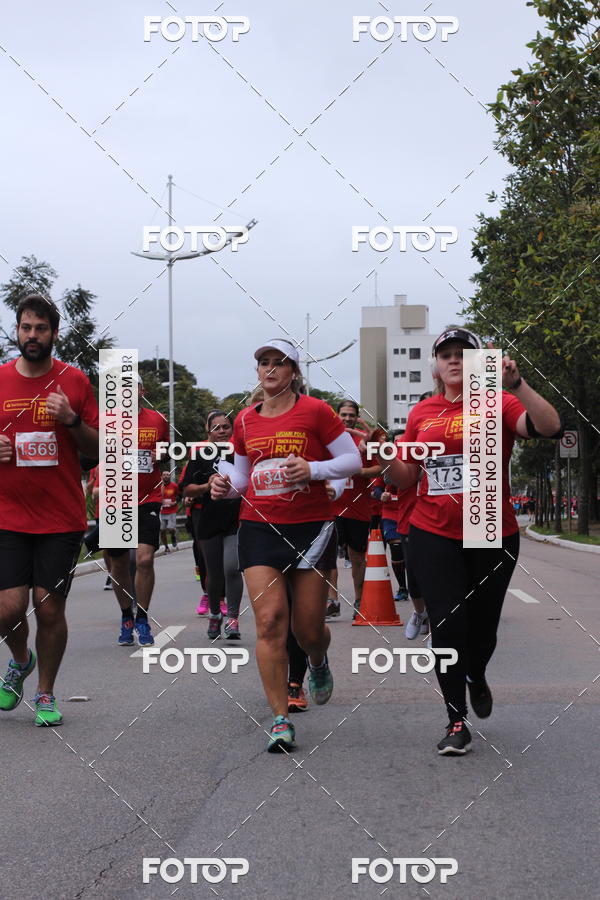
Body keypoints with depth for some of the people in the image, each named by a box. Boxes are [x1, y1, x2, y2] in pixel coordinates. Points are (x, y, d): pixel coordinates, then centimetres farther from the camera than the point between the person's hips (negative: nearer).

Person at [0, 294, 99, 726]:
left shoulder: (74, 381, 2)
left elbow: (98, 447, 6)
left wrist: (72, 420, -12)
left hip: (62, 518, -1)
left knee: (50, 608, 1)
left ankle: (46, 692, 20)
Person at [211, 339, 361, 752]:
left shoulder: (314, 411, -3)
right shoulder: (245, 420, 10)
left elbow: (352, 460, -2)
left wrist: (312, 469, -18)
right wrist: (226, 483, -1)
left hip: (311, 527, -3)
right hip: (259, 528, 3)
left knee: (308, 628, 4)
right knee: (269, 619, -13)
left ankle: (319, 662, 44)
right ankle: (281, 720, -7)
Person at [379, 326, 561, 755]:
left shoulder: (497, 404, -3)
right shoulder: (422, 413, 6)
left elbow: (549, 427, -21)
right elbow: (408, 477, 11)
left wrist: (517, 385, -31)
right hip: (434, 537, 1)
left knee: (482, 625, 11)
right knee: (447, 625, -6)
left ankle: (476, 677, 46)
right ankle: (457, 723, 6)